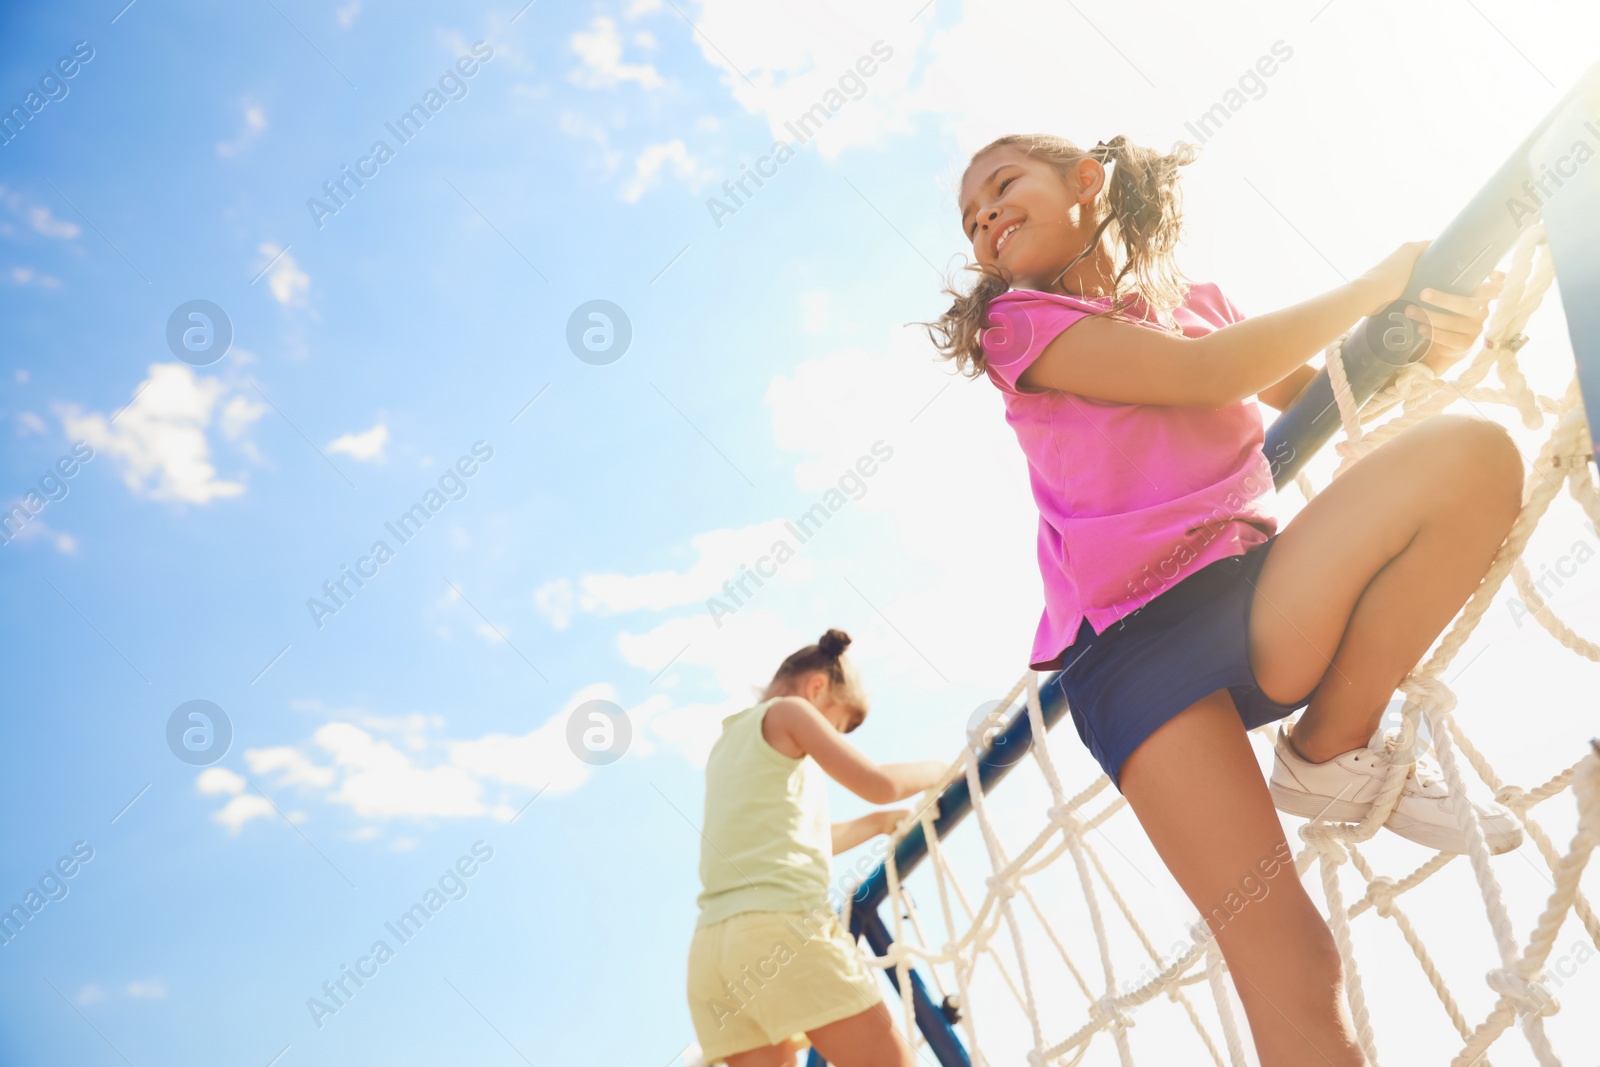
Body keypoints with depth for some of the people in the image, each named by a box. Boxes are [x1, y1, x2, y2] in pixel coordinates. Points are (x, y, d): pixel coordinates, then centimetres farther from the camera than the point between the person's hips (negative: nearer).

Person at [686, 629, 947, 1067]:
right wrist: (938, 769, 19)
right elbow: (878, 784, 1)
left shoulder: (727, 743, 30)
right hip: (781, 921, -8)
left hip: (709, 943, 8)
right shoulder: (788, 711, 8)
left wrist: (879, 823, 39)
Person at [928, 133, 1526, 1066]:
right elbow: (1203, 376, -7)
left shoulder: (1201, 305, 22)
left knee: (1475, 454, -20)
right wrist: (1379, 285, 1)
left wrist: (1420, 343, -2)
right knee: (1289, 969, -16)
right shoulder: (1022, 322, 5)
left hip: (1260, 601, 5)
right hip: (1133, 641, -4)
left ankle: (1332, 757, -8)